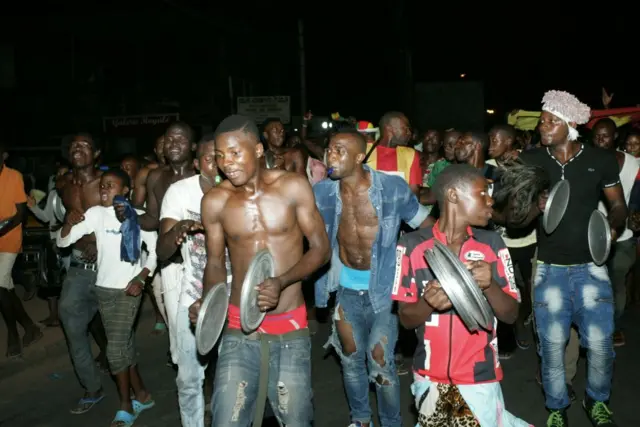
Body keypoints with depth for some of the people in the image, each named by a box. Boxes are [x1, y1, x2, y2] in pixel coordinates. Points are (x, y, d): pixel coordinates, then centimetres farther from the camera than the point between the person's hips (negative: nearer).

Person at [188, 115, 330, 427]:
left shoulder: (293, 187, -7)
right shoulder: (214, 202, -3)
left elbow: (321, 248, -3)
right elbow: (215, 262, 8)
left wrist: (281, 282, -19)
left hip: (290, 328, -1)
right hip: (239, 330, 1)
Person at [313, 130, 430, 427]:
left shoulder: (392, 188, -15)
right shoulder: (322, 192, -9)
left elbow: (426, 226, -4)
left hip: (384, 285, -3)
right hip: (346, 287, 3)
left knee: (380, 362, -2)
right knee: (351, 359, 17)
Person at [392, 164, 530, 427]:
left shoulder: (492, 243, -3)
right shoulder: (412, 245, -8)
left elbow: (511, 315, -1)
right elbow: (406, 319, -5)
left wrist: (489, 285, -20)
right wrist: (428, 303, -25)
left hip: (480, 378, 0)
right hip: (430, 380, 0)